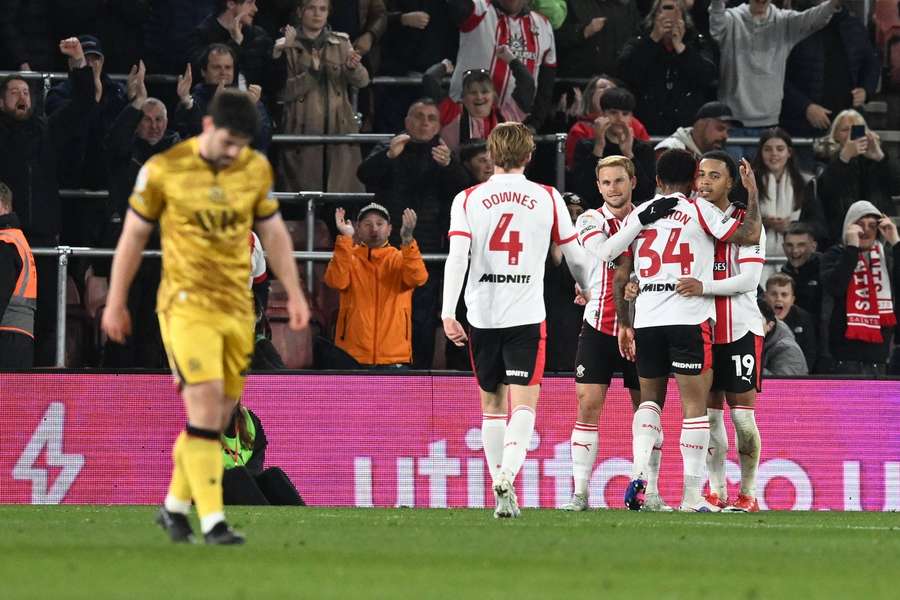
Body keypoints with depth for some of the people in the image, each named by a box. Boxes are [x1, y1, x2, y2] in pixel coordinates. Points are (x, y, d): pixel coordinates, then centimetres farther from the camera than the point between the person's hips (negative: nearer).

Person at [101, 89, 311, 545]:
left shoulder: (256, 170, 5)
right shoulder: (163, 170, -7)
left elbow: (273, 232, 17)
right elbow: (133, 236, 3)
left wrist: (293, 293, 12)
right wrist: (115, 303, 6)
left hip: (237, 307, 5)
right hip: (186, 304, -5)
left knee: (219, 415, 5)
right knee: (205, 403, -17)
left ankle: (175, 507, 24)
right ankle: (212, 522, -17)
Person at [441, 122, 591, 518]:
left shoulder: (468, 200, 4)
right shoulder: (548, 199, 5)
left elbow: (457, 257, -7)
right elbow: (576, 258, 13)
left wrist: (448, 314, -10)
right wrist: (589, 293, 33)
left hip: (482, 316, 2)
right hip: (527, 317, -1)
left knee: (492, 403, 15)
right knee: (524, 403, -7)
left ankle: (500, 484, 15)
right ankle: (507, 475, -30)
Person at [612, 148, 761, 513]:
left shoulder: (636, 216, 12)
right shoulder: (699, 211, 0)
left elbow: (620, 277, 12)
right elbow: (750, 236, -3)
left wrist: (623, 323, 21)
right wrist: (752, 192, 10)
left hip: (646, 320, 4)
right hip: (690, 319, -4)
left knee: (650, 398, 19)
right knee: (694, 403, 0)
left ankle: (639, 471, -4)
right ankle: (692, 496, -3)